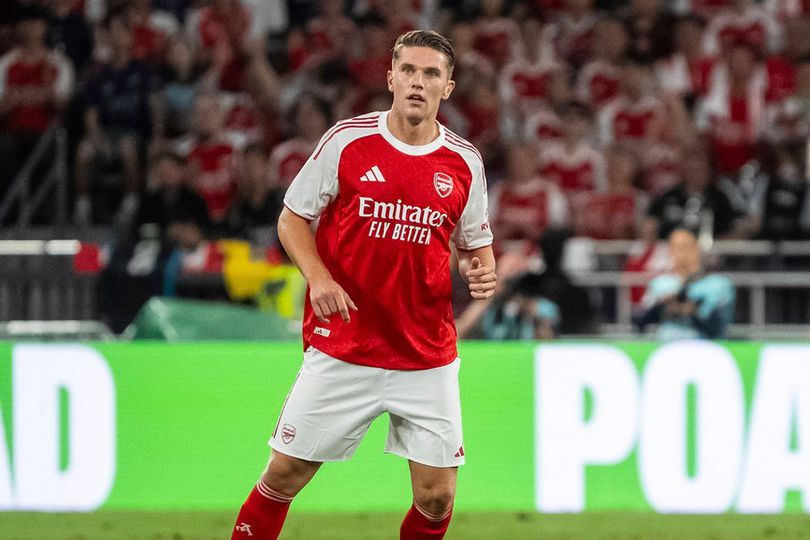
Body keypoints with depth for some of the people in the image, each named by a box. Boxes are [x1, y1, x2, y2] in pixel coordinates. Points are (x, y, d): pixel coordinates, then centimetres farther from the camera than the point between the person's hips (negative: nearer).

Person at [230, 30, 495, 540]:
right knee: (285, 474, 0)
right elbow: (293, 217, 4)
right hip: (340, 351, -2)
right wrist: (318, 276, -13)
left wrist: (482, 271, -8)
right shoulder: (347, 140, -4)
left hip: (427, 358, 2)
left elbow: (475, 244, 15)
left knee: (437, 497, -2)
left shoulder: (465, 162, 2)